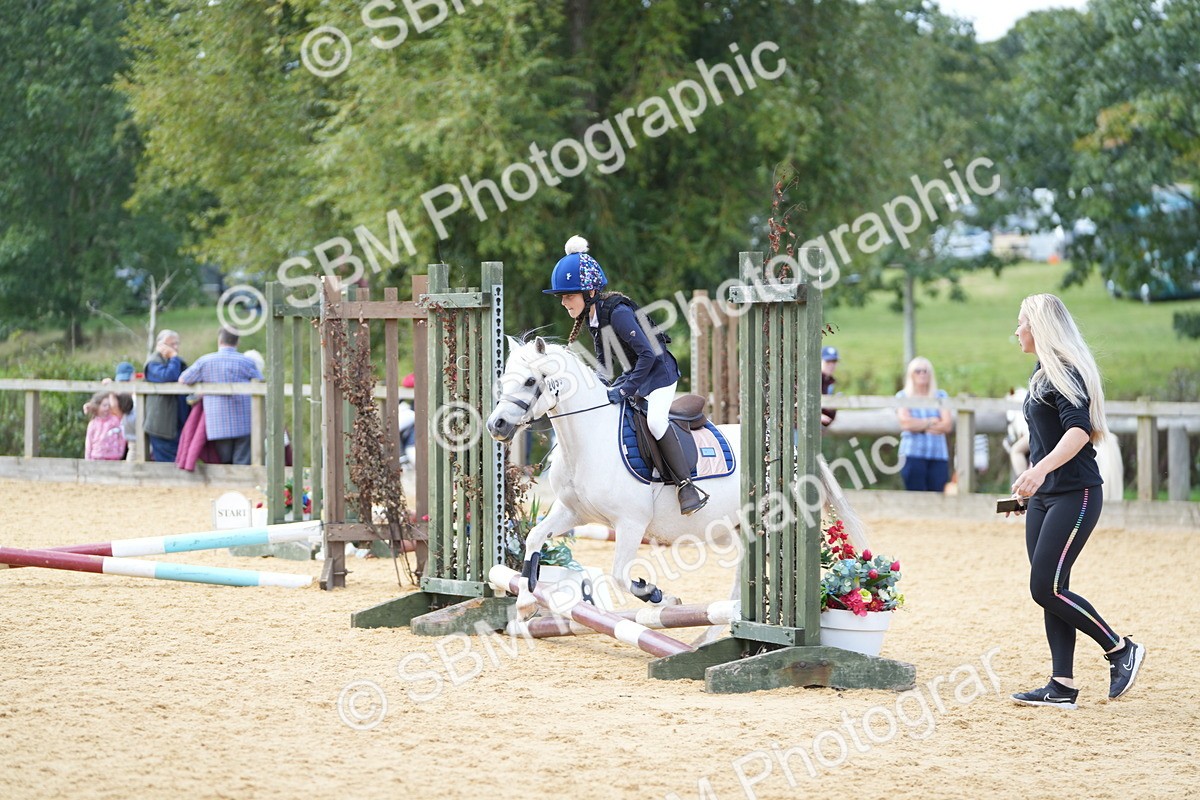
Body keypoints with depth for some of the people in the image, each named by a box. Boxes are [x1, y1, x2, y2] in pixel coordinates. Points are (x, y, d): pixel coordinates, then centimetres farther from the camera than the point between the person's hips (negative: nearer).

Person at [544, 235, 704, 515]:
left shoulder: (617, 312, -28)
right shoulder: (590, 316, 0)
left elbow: (647, 354, -30)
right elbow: (603, 359, 13)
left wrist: (625, 390, -30)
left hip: (658, 371, -10)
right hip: (632, 374, 10)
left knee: (655, 421, -28)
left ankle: (686, 486, -23)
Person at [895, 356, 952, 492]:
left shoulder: (940, 396, 14)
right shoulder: (902, 396, 8)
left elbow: (947, 425, 0)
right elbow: (905, 422, -8)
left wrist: (919, 425, -4)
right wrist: (931, 422, 1)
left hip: (939, 454, 2)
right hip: (913, 454, -2)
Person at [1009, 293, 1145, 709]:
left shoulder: (1065, 372, -14)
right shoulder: (1042, 372, 15)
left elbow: (1079, 430, -29)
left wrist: (1041, 469, -42)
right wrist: (1030, 482, 30)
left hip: (1075, 495, -10)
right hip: (1044, 496, 10)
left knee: (1047, 588, -12)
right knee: (1048, 590, 5)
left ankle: (1121, 649, 3)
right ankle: (1062, 686, 6)